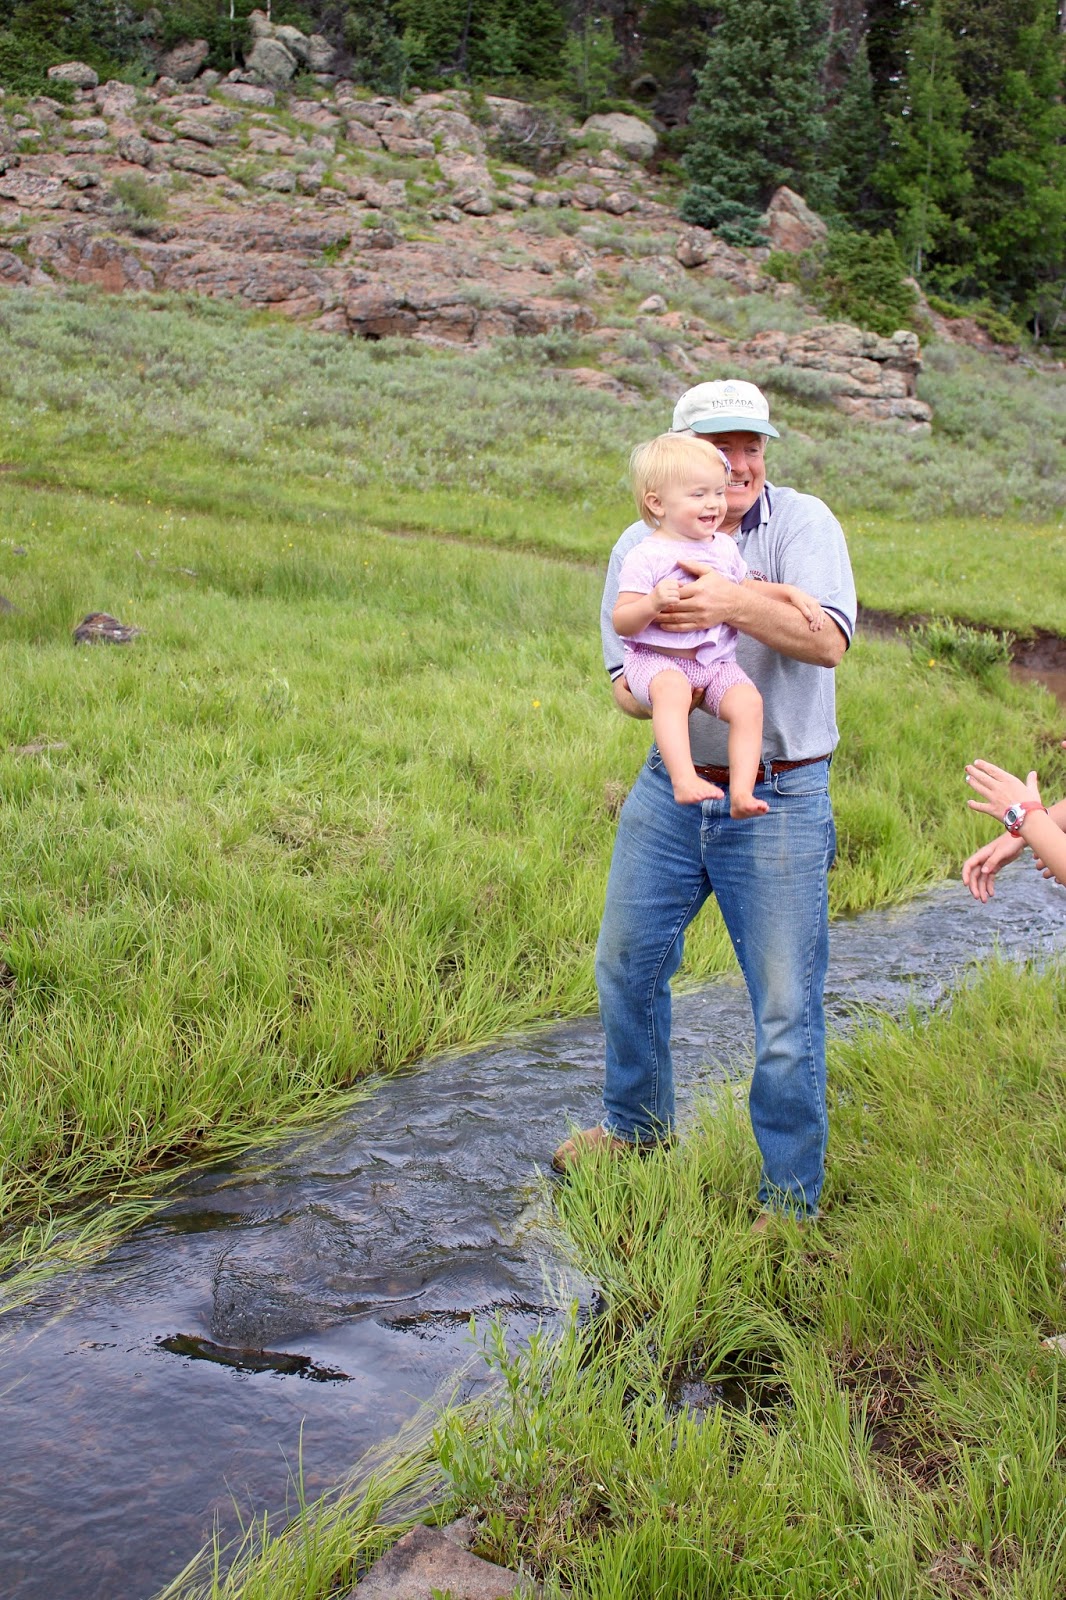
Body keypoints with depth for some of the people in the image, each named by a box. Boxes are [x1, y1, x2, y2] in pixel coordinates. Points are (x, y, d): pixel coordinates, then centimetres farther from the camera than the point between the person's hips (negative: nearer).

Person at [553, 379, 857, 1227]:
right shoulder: (641, 545, 2)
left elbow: (828, 640, -23)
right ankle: (637, 1125, 44)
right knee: (627, 964, 18)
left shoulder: (803, 522, -8)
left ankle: (793, 1198, 17)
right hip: (669, 789, 5)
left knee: (787, 1009, -1)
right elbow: (622, 679, 0)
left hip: (779, 801, -4)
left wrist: (735, 602, -38)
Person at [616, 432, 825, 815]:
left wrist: (790, 591, 17)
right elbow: (621, 622, -10)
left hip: (715, 662, 6)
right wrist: (653, 602, -29)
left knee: (748, 701, -21)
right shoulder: (645, 556, -6)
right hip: (655, 658, -5)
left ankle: (741, 790, -23)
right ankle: (684, 779, -46)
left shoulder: (724, 547, 14)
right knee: (672, 692, -38)